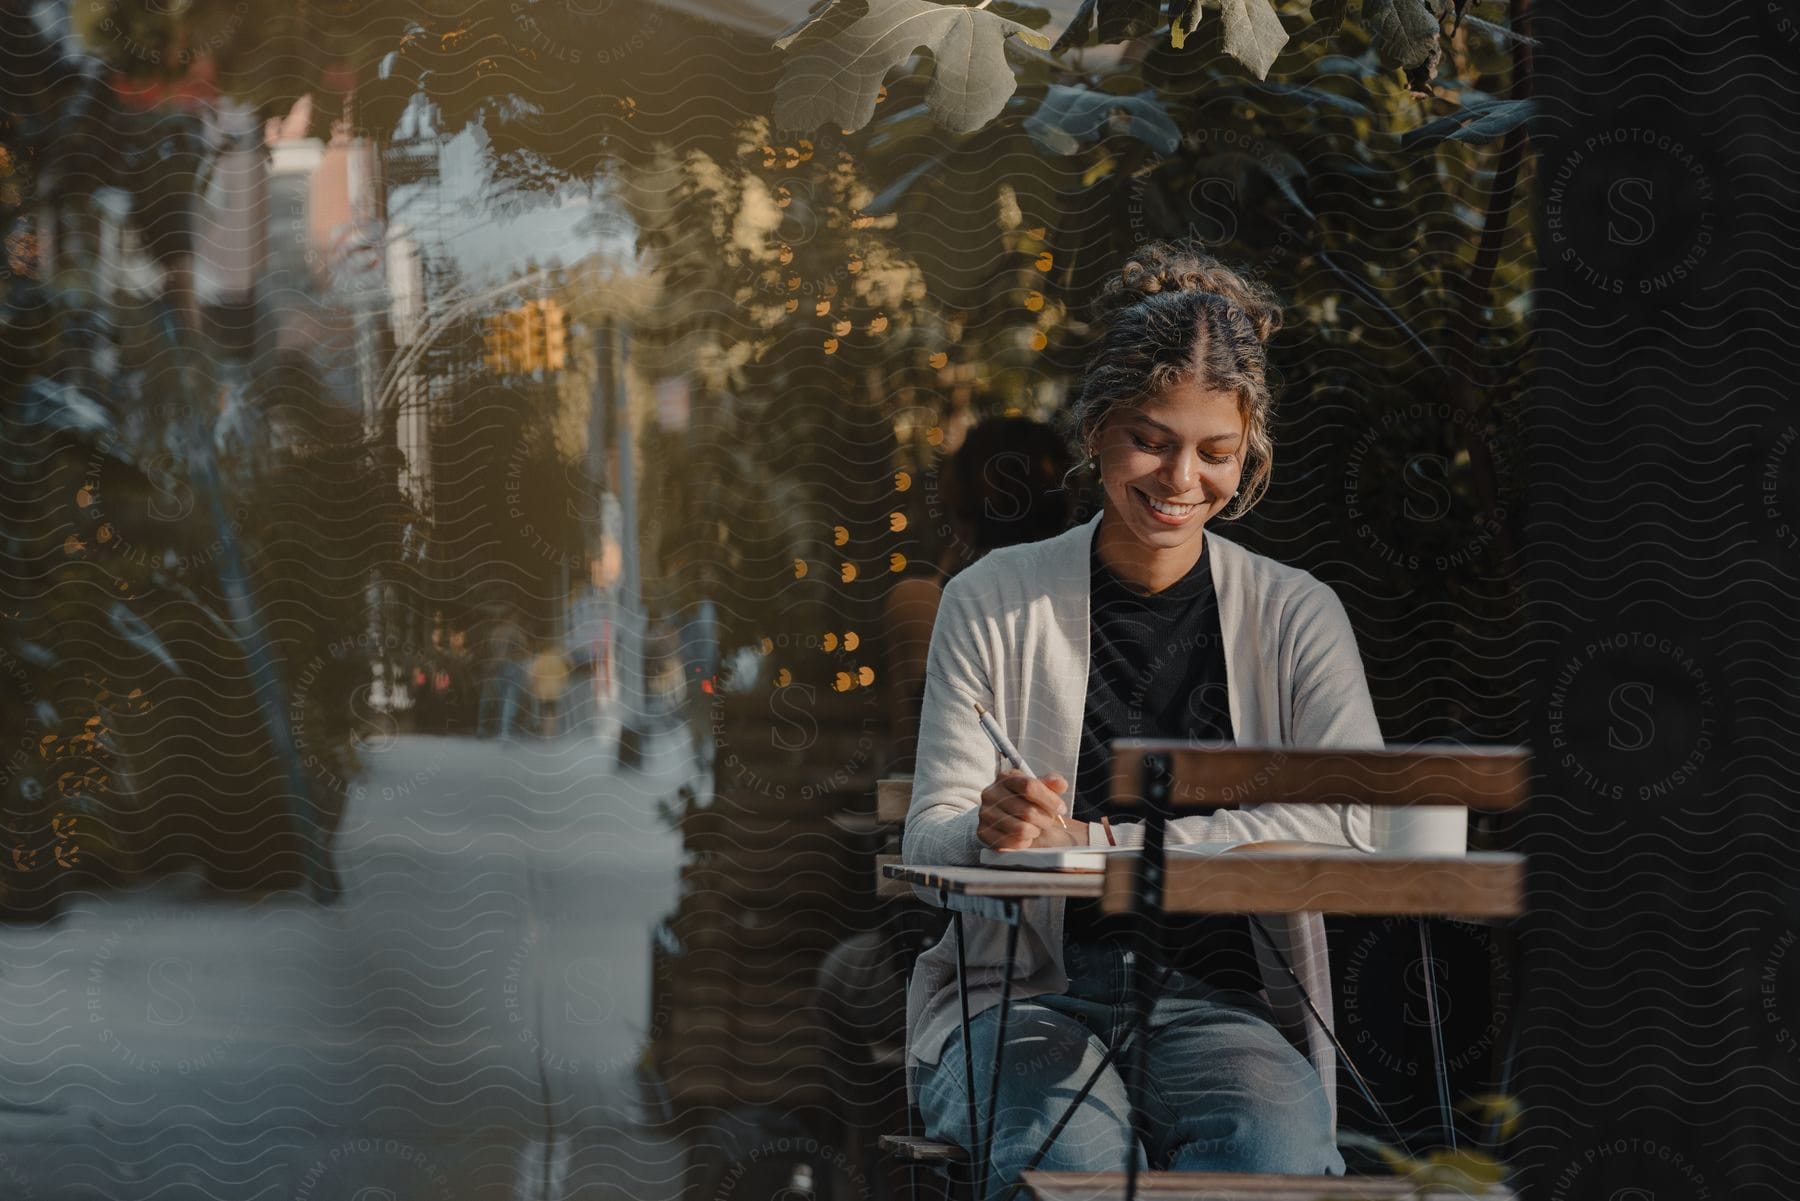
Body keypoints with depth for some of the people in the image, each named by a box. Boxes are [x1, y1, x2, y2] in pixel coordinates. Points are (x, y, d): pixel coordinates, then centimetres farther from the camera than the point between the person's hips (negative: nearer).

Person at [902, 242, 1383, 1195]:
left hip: (1214, 999, 1)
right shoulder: (996, 602, 6)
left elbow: (1352, 825, -9)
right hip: (1017, 997, -1)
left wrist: (1098, 842, -18)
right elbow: (929, 844, 0)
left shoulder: (1297, 616, 8)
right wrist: (990, 830, -26)